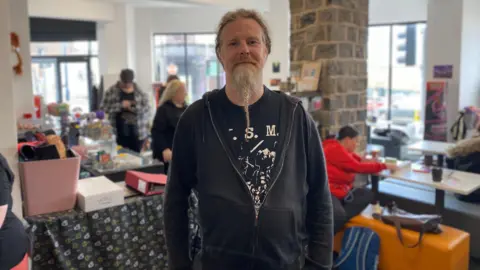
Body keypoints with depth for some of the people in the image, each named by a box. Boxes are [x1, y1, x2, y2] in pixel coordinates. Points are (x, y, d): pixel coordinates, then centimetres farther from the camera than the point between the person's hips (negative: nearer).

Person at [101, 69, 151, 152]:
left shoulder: (139, 92, 6)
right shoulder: (112, 91, 3)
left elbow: (147, 107, 0)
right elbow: (104, 107, -3)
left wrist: (135, 108, -16)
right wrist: (120, 105, -14)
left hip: (137, 133, 1)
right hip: (119, 133, -1)